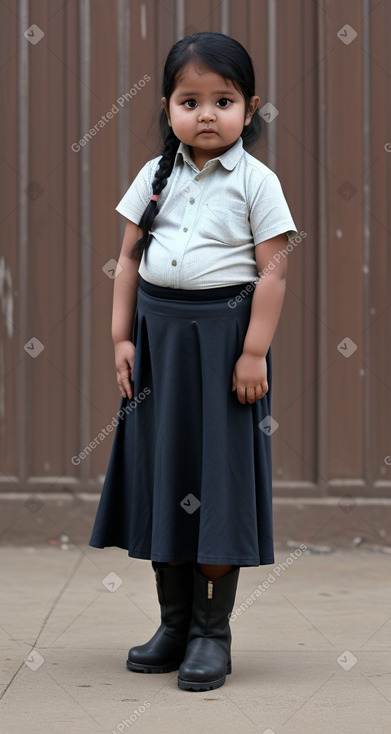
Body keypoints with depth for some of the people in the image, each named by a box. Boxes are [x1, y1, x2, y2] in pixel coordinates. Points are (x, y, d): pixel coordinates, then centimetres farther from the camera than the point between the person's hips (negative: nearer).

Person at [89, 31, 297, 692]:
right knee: (160, 469, 8)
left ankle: (212, 631, 9)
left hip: (222, 333, -4)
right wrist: (122, 337, 2)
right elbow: (129, 259, 9)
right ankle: (174, 623, 20)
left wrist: (254, 352, -15)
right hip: (157, 332, 5)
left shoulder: (256, 182, -5)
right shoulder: (155, 176, 7)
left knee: (219, 476, 0)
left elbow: (272, 271, -9)